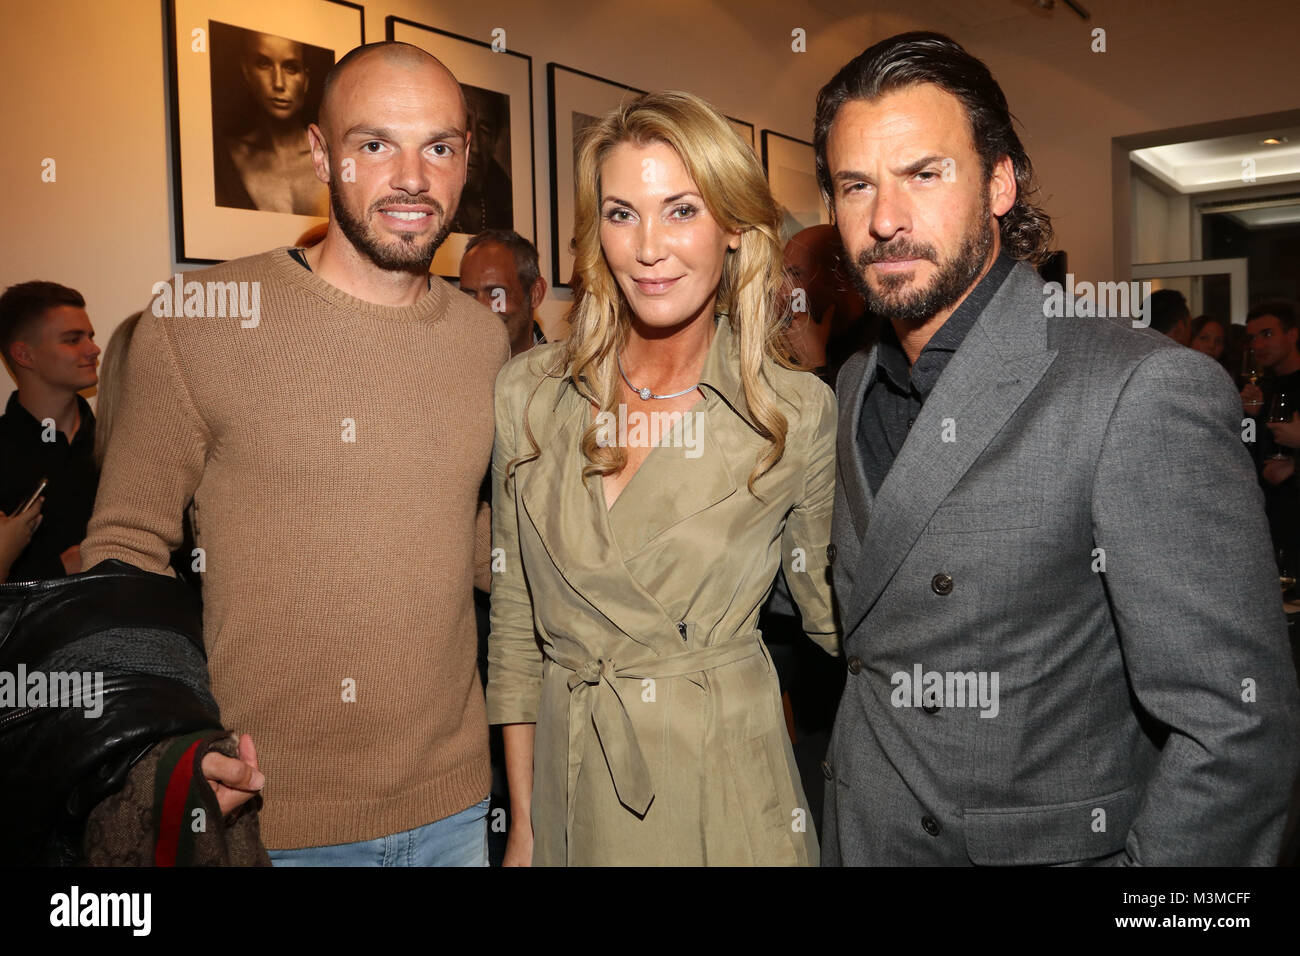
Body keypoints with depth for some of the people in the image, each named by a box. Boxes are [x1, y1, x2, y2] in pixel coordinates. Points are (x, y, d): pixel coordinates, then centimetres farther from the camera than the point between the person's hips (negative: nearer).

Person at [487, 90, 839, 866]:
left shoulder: (799, 413, -9)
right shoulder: (528, 394, -3)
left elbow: (839, 620, 6)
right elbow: (515, 625, 3)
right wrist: (524, 826, 5)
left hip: (728, 798, -1)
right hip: (573, 794, 2)